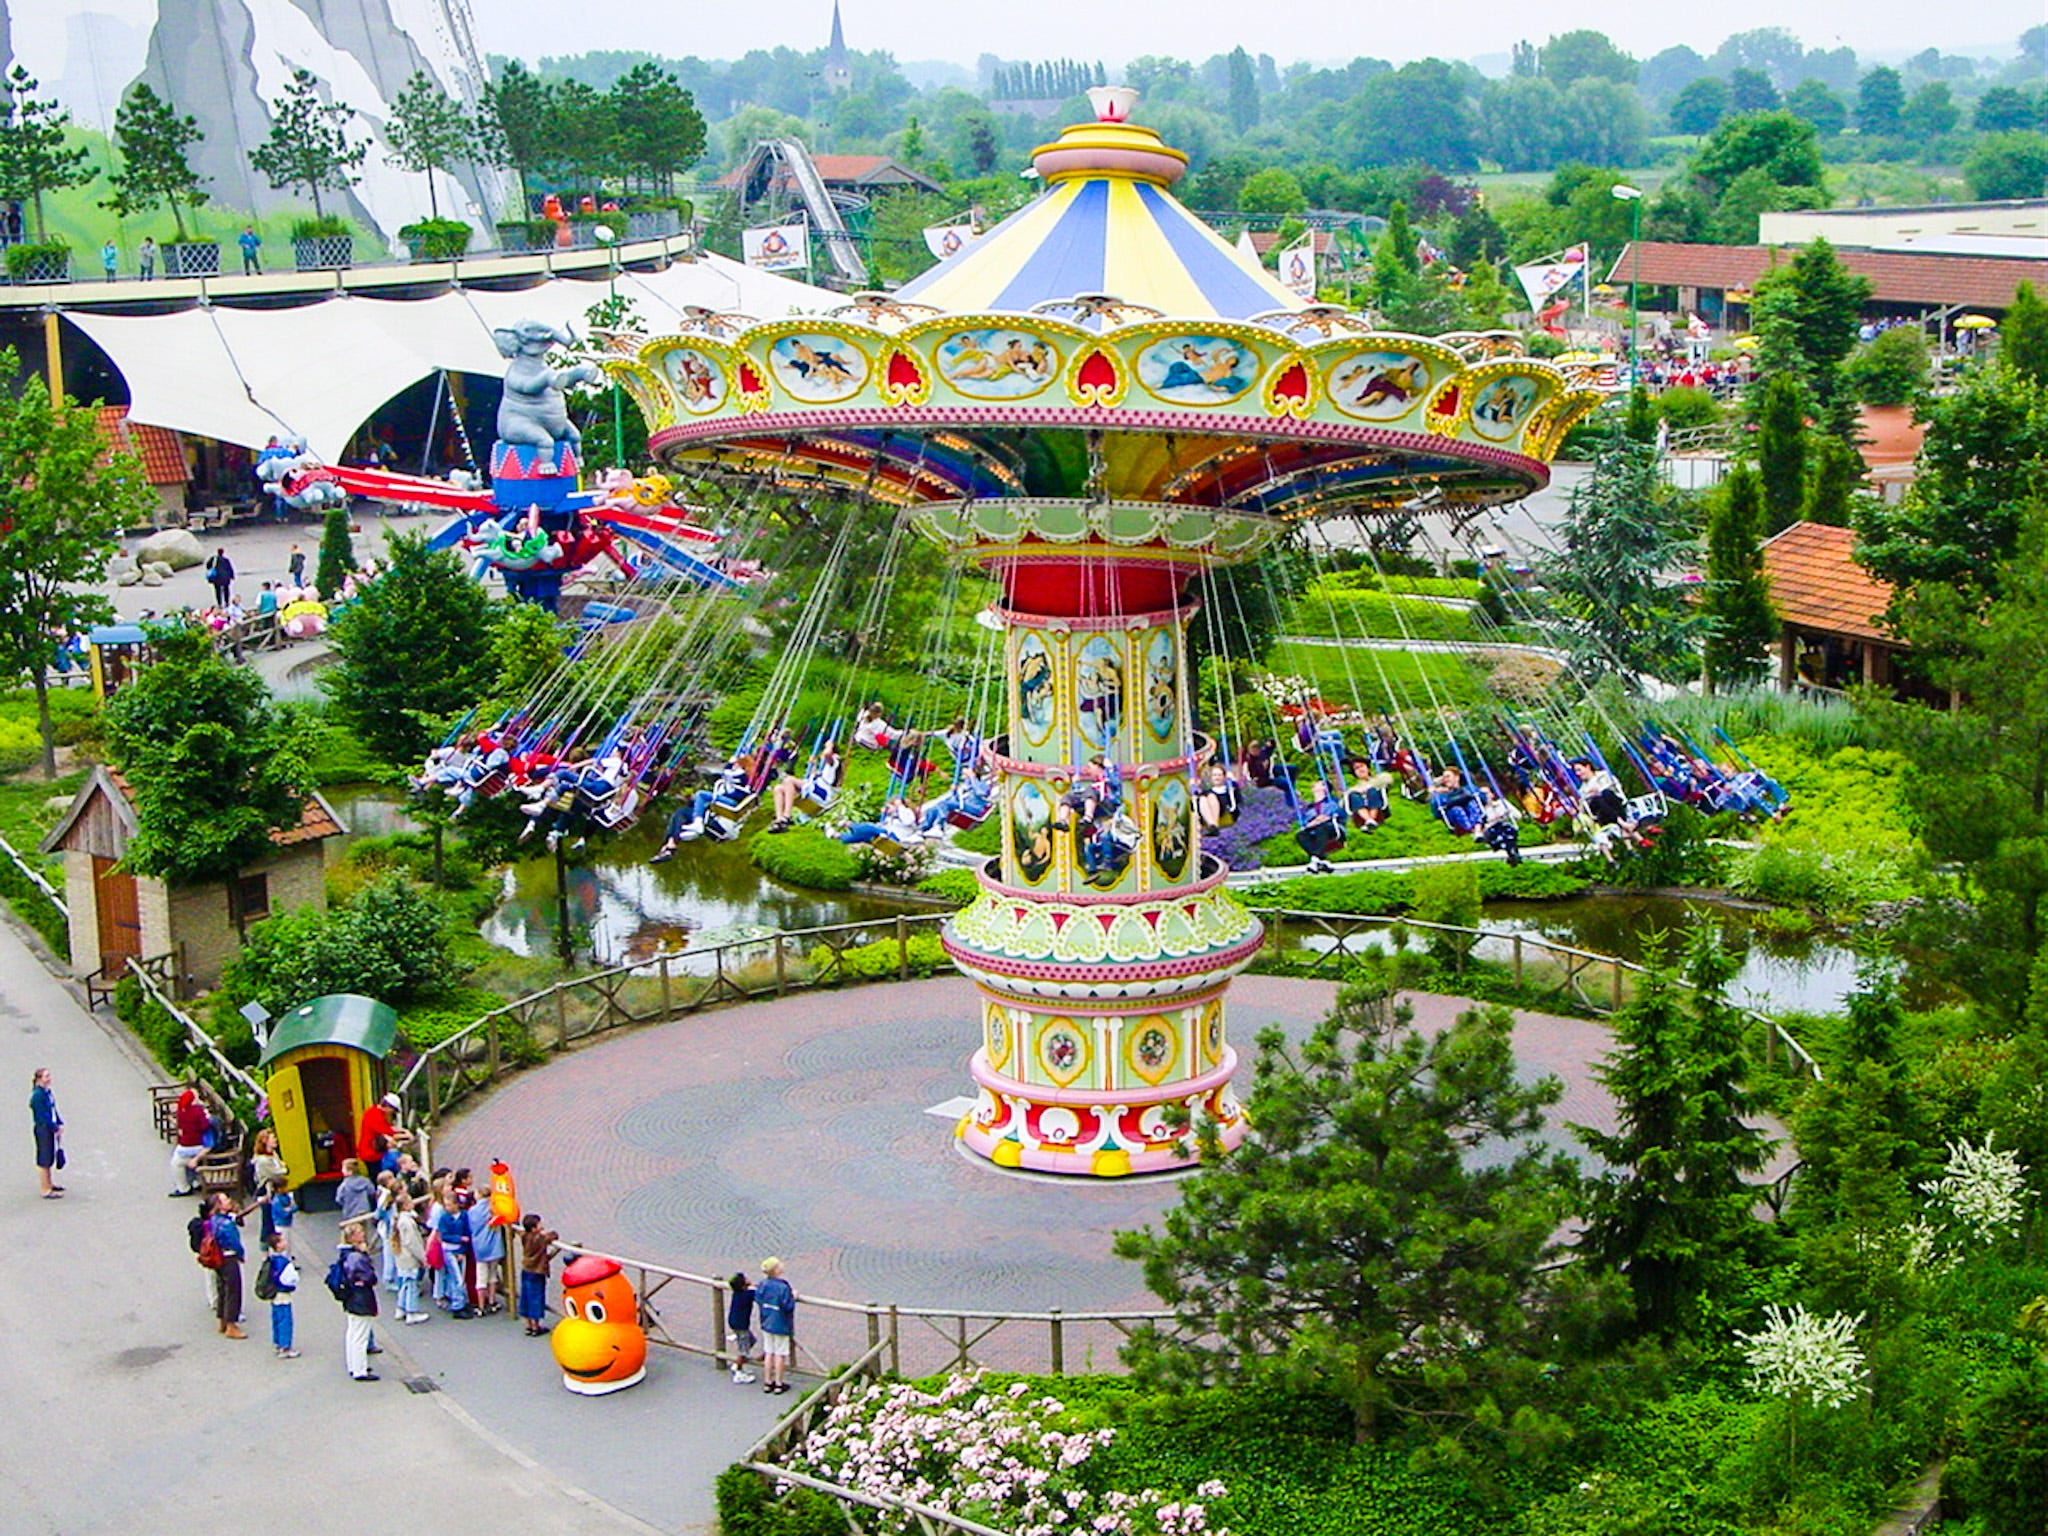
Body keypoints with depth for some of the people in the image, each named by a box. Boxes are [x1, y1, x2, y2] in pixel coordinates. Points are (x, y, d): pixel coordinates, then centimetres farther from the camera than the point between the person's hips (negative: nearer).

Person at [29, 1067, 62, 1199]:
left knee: (51, 1158, 21)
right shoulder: (37, 1095, -19)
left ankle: (50, 1183, 36)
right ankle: (46, 1190, 5)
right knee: (44, 1160, -1)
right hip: (43, 1129, -9)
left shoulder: (49, 1092, 8)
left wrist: (60, 1124, 4)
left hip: (51, 1128, 9)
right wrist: (56, 1128, -15)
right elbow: (43, 1116, -19)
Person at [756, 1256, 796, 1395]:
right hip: (781, 1325, -6)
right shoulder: (783, 1287, -24)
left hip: (767, 1323, 6)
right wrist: (793, 1297, -6)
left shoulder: (763, 1284, -5)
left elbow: (758, 1299, 5)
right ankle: (779, 1384, 16)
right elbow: (788, 1307, -23)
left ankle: (768, 1383, 23)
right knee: (780, 1355, 7)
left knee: (769, 1353, 16)